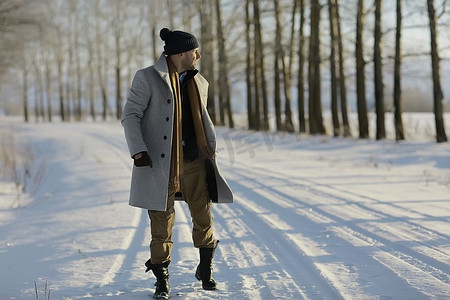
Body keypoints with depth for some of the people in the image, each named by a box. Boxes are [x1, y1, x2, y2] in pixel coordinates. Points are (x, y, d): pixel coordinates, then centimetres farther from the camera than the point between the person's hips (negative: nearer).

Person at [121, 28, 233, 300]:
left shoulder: (199, 82, 11)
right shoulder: (148, 78, -6)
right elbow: (130, 115, -7)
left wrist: (211, 147, 10)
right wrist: (138, 151, -18)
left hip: (194, 160, 5)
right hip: (161, 163, -5)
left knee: (204, 217, 7)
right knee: (161, 222, 1)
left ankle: (205, 270, 28)